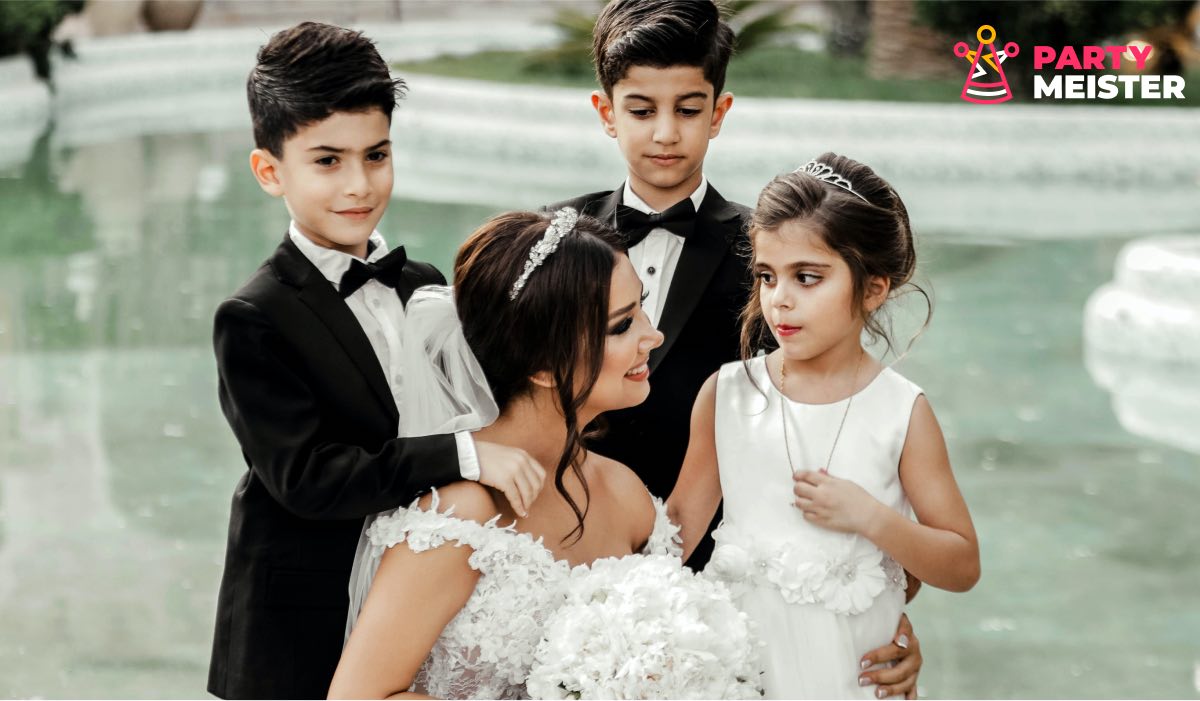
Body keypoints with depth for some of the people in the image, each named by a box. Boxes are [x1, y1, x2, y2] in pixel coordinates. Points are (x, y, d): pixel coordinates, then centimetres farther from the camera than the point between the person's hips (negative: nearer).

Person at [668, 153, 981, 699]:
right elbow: (678, 530, 2)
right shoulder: (726, 393, -4)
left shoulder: (902, 412, -9)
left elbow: (962, 568, -5)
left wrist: (869, 517, -18)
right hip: (741, 651, 1)